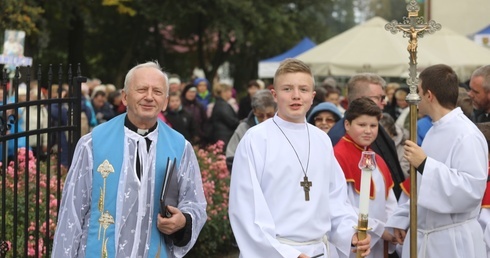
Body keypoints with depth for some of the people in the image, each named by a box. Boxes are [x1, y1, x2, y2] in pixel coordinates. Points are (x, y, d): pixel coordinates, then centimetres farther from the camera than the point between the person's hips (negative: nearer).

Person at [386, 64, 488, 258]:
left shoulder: (466, 135, -18)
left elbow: (472, 189, -27)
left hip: (453, 241, -8)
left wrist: (425, 164, -27)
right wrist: (403, 218, 14)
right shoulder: (435, 131, 11)